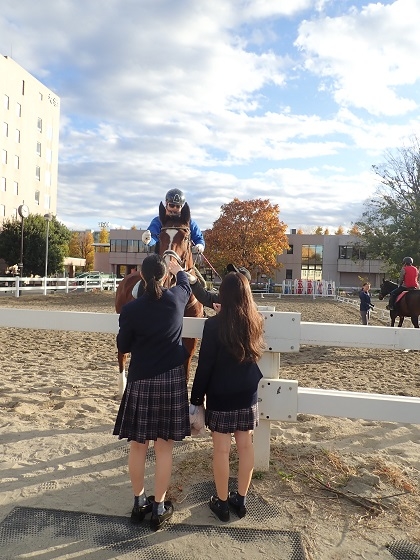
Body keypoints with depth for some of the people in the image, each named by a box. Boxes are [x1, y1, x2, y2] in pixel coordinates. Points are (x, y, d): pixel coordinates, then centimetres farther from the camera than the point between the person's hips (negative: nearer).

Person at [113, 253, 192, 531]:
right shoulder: (177, 299, -7)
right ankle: (159, 508, 22)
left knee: (138, 445, 15)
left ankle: (139, 502, 31)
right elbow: (185, 280, 17)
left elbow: (123, 346, 0)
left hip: (140, 381, 0)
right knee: (164, 447, 10)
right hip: (172, 380, 1)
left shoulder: (131, 309, -12)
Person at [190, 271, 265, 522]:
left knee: (221, 449, 9)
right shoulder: (257, 322, -5)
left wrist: (197, 397, -3)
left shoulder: (214, 324, -18)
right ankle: (241, 499, 29)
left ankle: (222, 503, 24)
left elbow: (205, 365, -15)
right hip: (248, 395, 4)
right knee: (246, 446, 15)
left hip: (220, 397, -4)